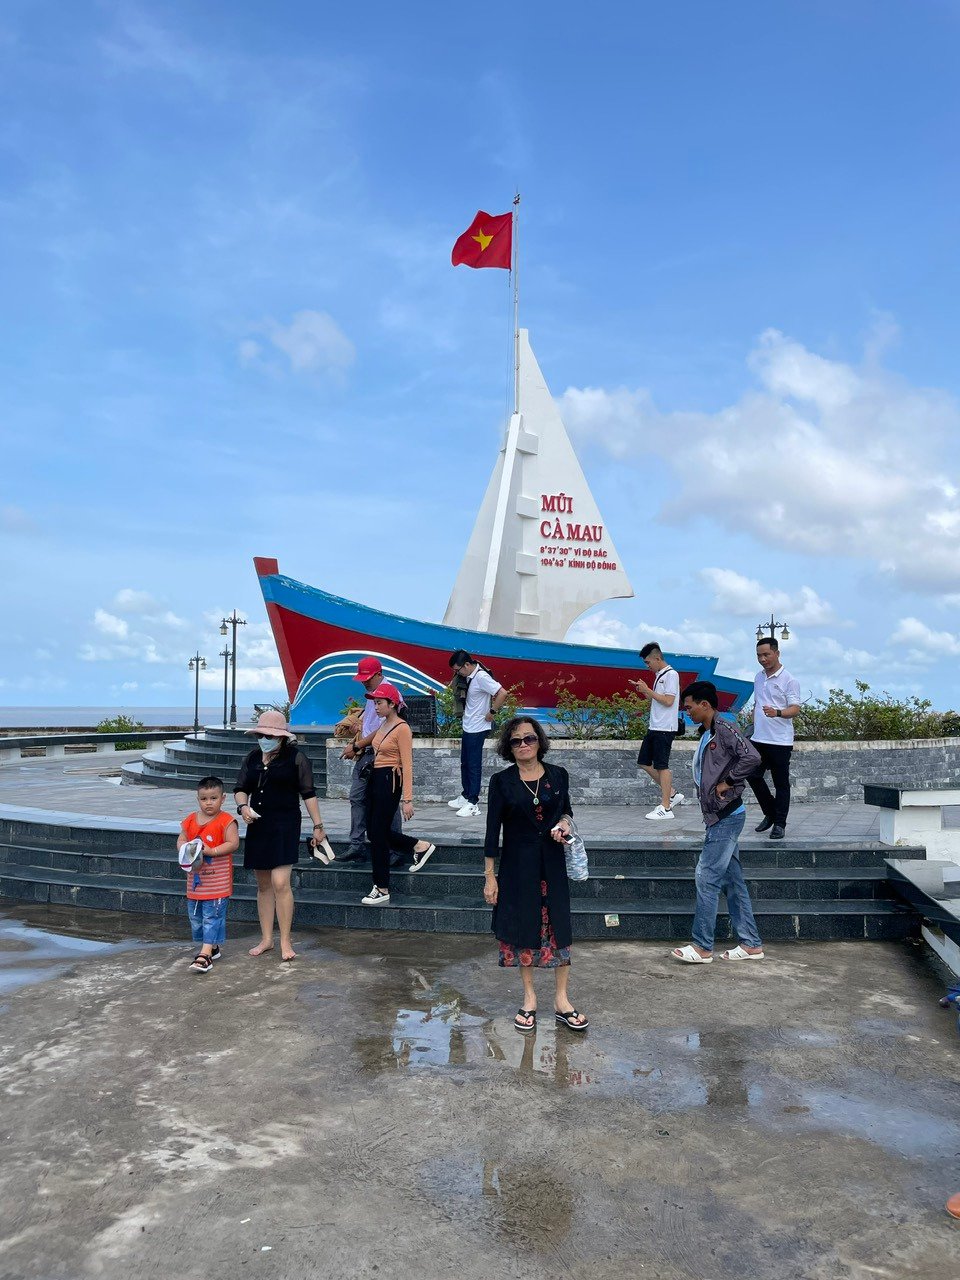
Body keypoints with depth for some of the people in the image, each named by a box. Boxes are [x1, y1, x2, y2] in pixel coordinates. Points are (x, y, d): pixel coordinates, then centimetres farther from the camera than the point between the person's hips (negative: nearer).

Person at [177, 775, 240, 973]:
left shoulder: (226, 821, -10)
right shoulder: (190, 821, 7)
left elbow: (233, 844, -17)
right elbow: (180, 841, 11)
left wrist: (210, 851, -23)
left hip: (217, 882, -7)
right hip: (195, 879, 7)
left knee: (212, 917, -6)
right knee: (195, 917, 16)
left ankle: (205, 954, -5)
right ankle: (212, 947, 30)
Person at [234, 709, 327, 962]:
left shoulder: (296, 758, -6)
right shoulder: (252, 758, 9)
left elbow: (308, 793, -3)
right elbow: (241, 788, 14)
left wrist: (318, 825, -3)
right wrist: (243, 806, -8)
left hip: (285, 827, -6)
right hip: (258, 826, 6)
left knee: (280, 883, -12)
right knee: (263, 885, 12)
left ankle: (285, 942, -1)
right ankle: (266, 939, 23)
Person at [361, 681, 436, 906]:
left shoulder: (402, 728, -13)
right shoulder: (383, 725, 12)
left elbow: (407, 765, -15)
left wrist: (407, 799, -18)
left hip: (390, 780, -9)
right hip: (375, 778, 9)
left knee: (378, 834, -3)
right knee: (374, 832, 12)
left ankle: (382, 891, 8)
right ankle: (420, 846, 29)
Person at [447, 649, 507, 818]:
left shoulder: (481, 677, -22)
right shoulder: (469, 676, 5)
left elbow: (502, 693, -29)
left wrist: (492, 712, -20)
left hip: (477, 729, -9)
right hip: (468, 727, 9)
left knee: (474, 765, -1)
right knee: (465, 763, 18)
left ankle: (473, 803, 7)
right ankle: (465, 796, 32)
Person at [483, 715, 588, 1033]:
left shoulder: (558, 775, 0)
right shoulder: (501, 781, -7)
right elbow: (493, 830, -5)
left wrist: (564, 823, -9)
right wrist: (489, 875, -5)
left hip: (552, 863, 2)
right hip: (517, 864, -2)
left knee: (558, 928, 3)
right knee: (523, 929, 8)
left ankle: (561, 1000, 16)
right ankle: (529, 998, 24)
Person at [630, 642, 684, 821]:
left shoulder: (671, 675, -11)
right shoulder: (659, 676, 16)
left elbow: (668, 701, -19)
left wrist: (648, 690, -14)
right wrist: (643, 690, 7)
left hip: (665, 728, -10)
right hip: (654, 727, 10)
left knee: (662, 766, -6)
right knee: (644, 762, 11)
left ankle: (665, 808, 0)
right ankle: (672, 794, 19)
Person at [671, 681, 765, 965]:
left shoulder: (724, 730, -13)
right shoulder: (706, 735, 15)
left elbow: (751, 757, -26)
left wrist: (727, 782, -18)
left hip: (727, 816, -10)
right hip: (719, 817, 10)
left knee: (707, 877, -6)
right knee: (732, 881, 12)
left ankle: (702, 947, 1)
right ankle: (751, 944, 19)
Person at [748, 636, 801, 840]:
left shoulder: (788, 680, -8)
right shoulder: (759, 677, 13)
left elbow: (795, 708, -14)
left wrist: (777, 713, -32)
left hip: (780, 741, -6)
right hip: (758, 739, 6)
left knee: (781, 784, 2)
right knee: (753, 776, 5)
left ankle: (779, 824, 11)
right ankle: (770, 814, 23)